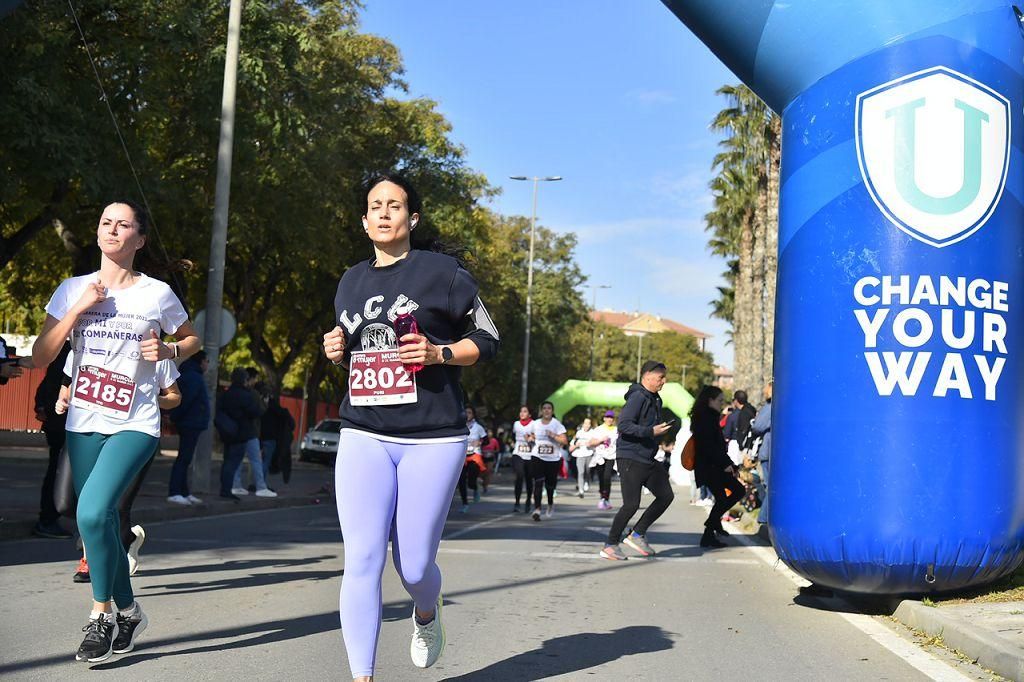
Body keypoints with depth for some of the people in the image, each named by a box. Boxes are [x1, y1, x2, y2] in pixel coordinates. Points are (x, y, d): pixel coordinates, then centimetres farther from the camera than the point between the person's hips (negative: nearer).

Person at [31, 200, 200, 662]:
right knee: (99, 522, 10)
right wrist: (79, 308, -10)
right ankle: (128, 612, 31)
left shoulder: (157, 294, -1)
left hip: (135, 425, -4)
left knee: (93, 513, -23)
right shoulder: (73, 290, 5)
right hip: (84, 424, 4)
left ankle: (101, 614, -3)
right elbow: (40, 357, -1)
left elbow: (192, 339, 14)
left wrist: (166, 351, -7)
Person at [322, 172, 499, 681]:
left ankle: (426, 613, 38)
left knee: (414, 567, 1)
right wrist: (337, 352, 5)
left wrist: (438, 353, -15)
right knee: (362, 560, -7)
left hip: (433, 439, -3)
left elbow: (486, 340, 2)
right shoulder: (351, 282, 14)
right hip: (364, 438, 4)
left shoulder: (441, 270, -1)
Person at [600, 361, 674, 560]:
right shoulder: (638, 397, -15)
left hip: (647, 459, 10)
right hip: (630, 458, -10)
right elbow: (623, 425, -24)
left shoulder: (654, 399, 16)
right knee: (631, 504, -10)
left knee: (666, 495, 6)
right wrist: (651, 431, -26)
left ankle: (637, 534, 15)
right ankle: (610, 545, 4)